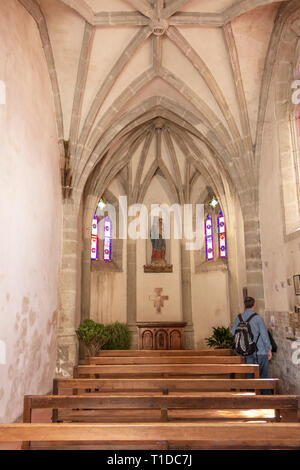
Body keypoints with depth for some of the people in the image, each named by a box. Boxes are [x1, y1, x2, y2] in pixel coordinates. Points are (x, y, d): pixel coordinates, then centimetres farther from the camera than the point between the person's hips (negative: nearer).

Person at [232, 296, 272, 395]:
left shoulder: (238, 318, 0)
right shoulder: (258, 318, -13)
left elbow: (233, 333, 8)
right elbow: (264, 334, -10)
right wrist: (269, 349, 0)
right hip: (261, 351, -4)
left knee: (249, 375, 11)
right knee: (263, 376, 7)